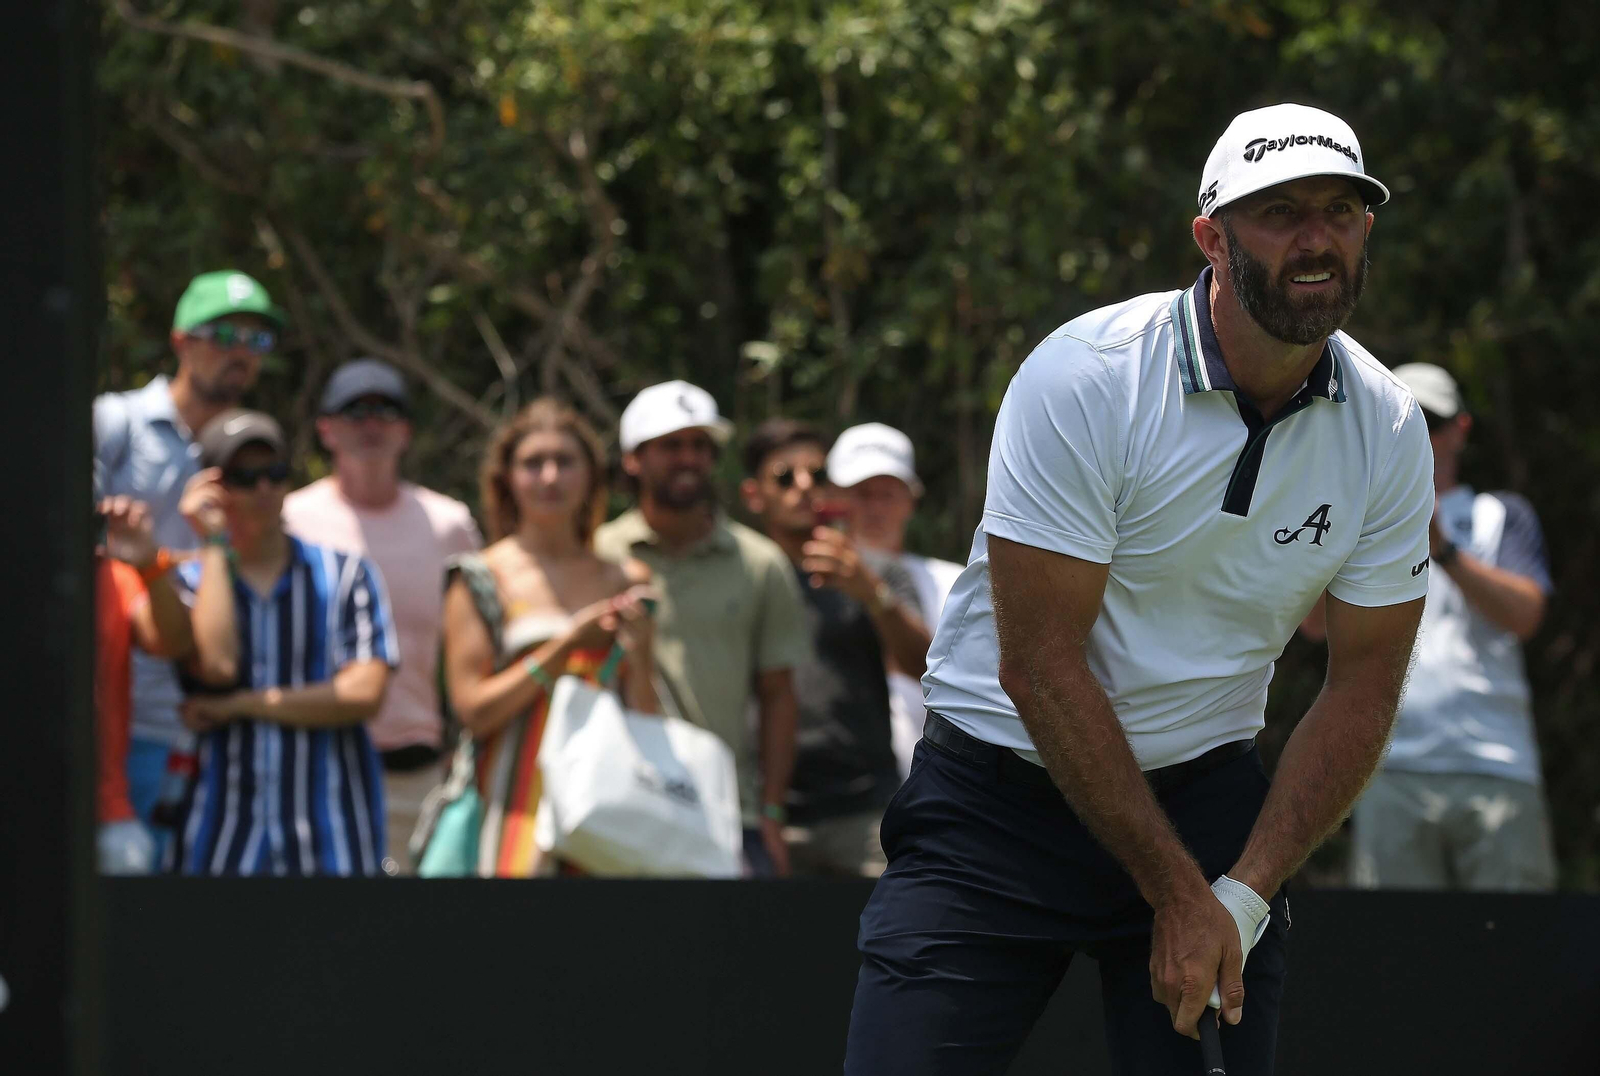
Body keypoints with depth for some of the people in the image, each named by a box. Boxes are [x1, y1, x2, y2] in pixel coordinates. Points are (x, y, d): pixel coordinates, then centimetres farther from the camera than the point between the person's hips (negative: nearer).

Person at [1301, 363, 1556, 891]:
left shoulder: (1500, 515, 20)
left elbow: (1525, 614, 0)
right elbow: (1318, 622, 3)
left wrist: (1444, 551, -15)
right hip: (1392, 771, 0)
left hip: (1496, 768, 0)